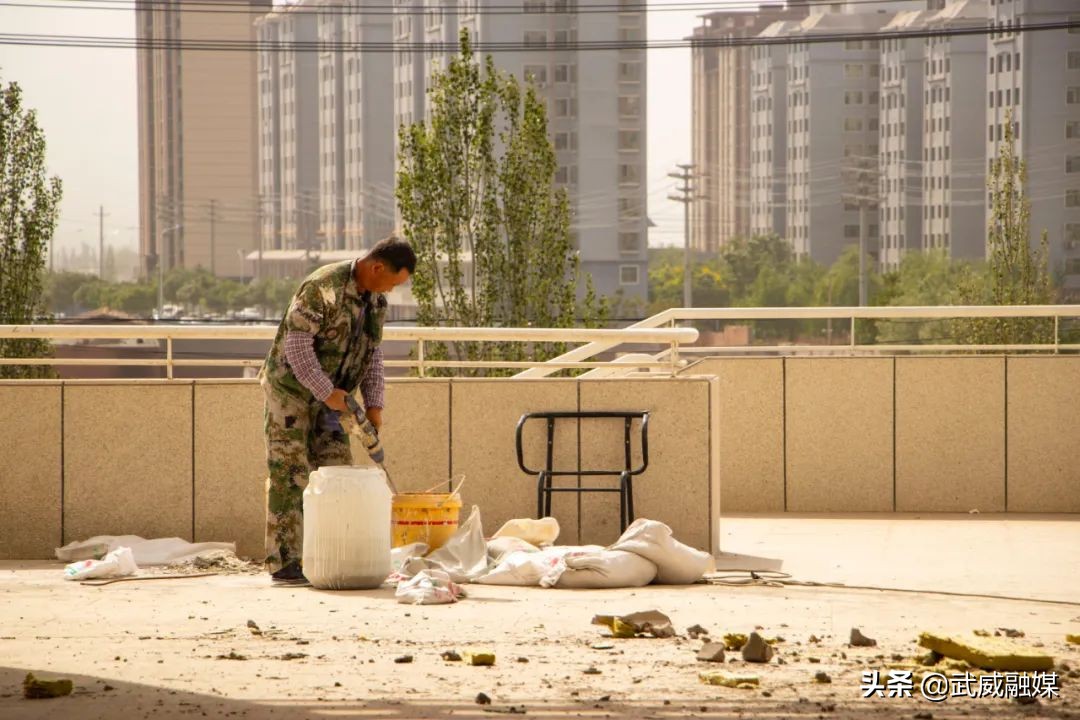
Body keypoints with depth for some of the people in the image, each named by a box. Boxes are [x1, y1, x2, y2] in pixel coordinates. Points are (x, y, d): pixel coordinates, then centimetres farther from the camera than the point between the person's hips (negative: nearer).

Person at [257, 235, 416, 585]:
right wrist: (327, 393, -25)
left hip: (327, 393, 8)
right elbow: (296, 345, -25)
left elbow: (372, 354, 8)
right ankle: (283, 563, -5)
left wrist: (374, 405, -2)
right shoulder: (322, 287, -25)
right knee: (289, 476, -7)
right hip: (290, 388, -8)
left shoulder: (375, 299, 2)